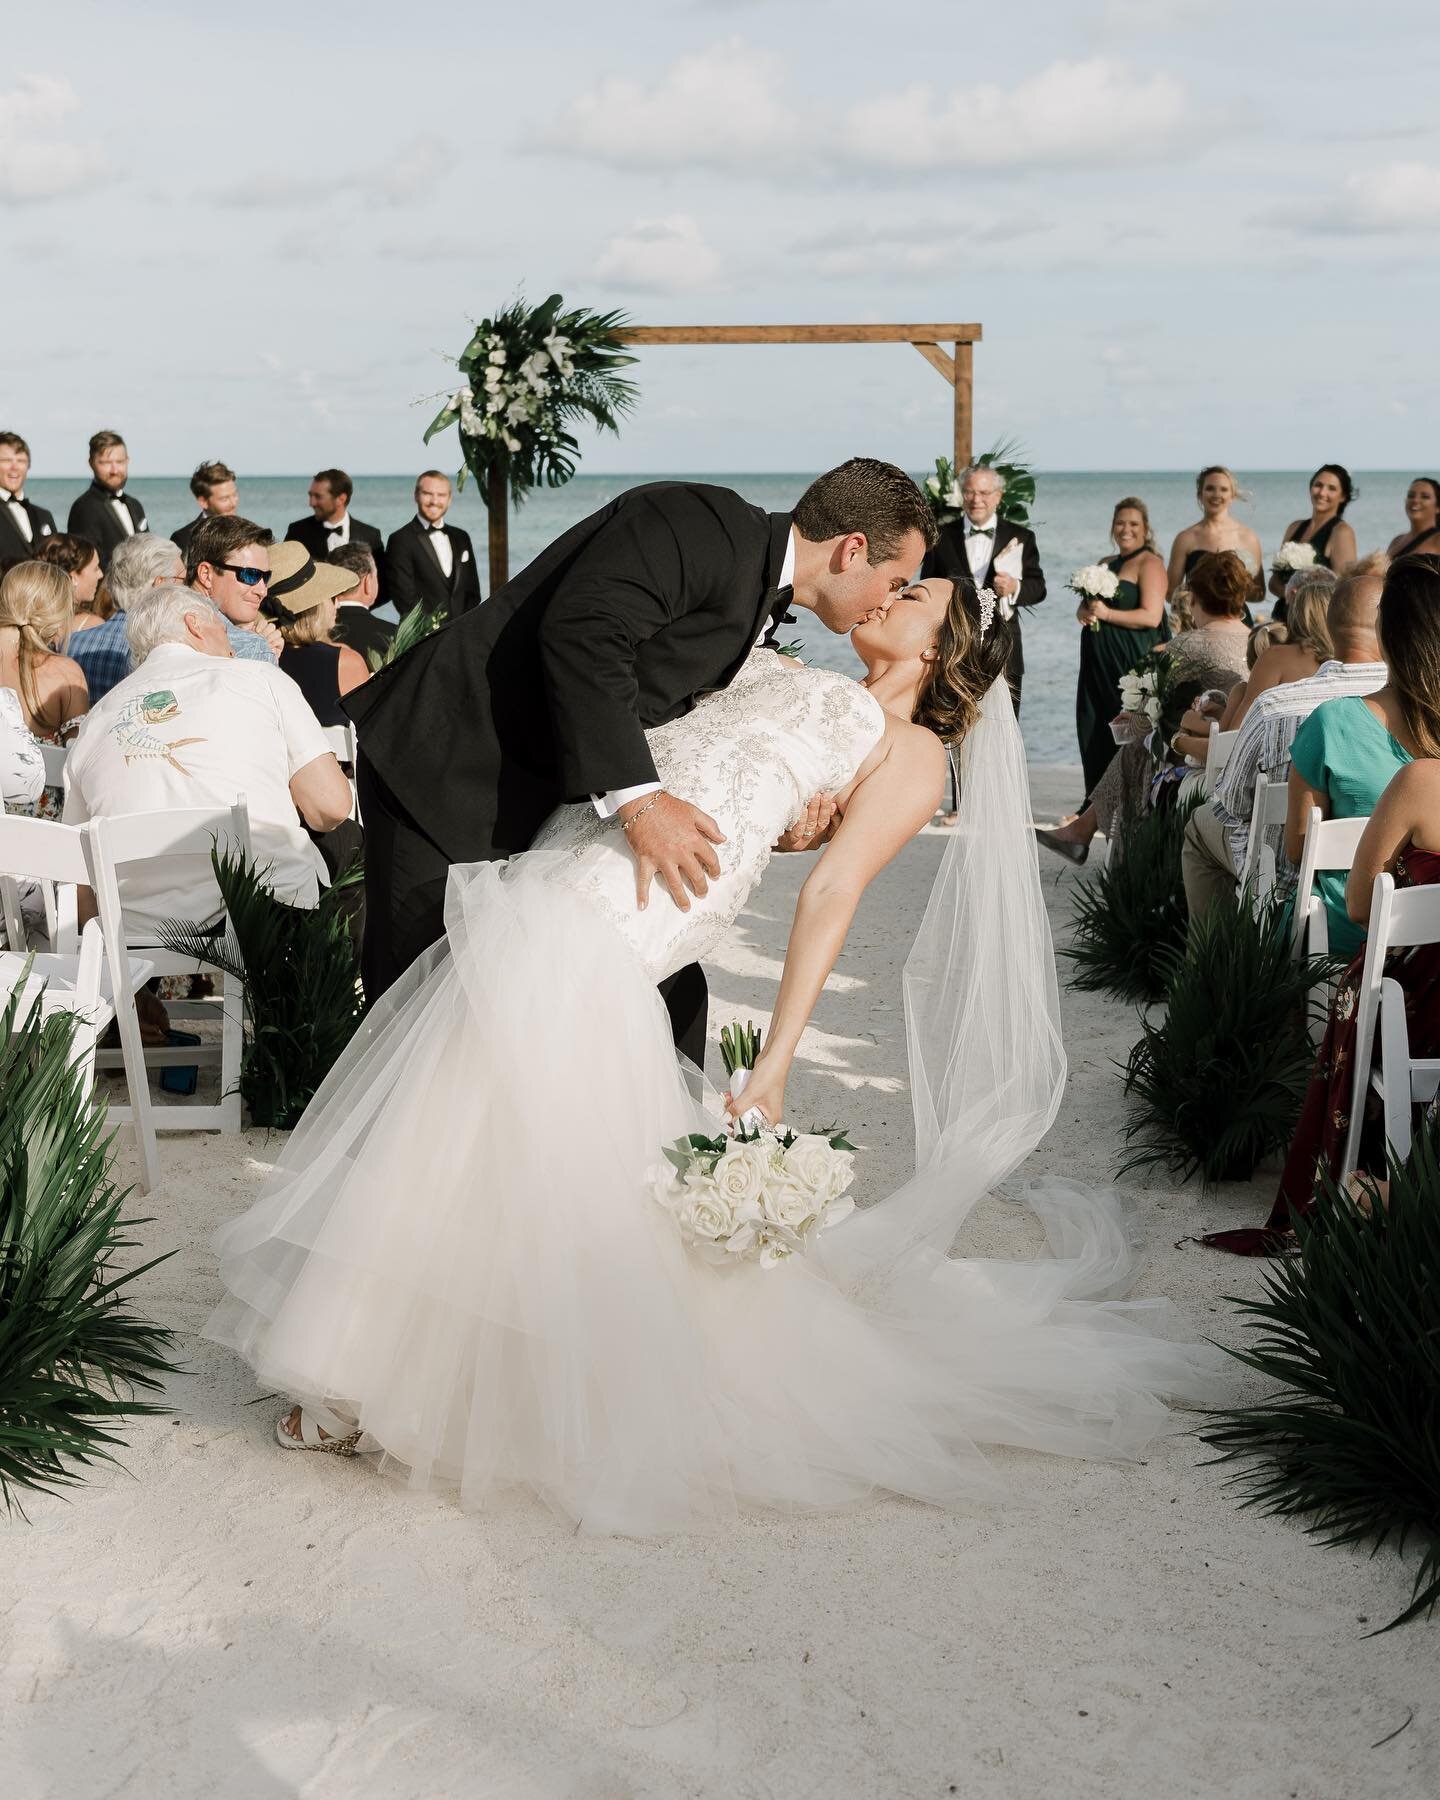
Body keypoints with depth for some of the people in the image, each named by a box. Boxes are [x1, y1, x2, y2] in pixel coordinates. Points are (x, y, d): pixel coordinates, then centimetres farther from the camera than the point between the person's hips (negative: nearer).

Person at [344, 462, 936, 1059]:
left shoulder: (756, 602, 10)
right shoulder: (705, 522, -19)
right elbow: (583, 633, -32)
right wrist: (638, 800, -36)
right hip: (448, 769, -9)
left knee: (671, 998, 4)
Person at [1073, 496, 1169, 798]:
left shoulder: (1149, 564, -6)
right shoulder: (1105, 564, 19)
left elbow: (1151, 616, -16)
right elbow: (1083, 607, 22)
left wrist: (1107, 614, -18)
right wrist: (1085, 613, -1)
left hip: (1133, 660, -8)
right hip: (1099, 663, 8)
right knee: (1095, 731, 7)